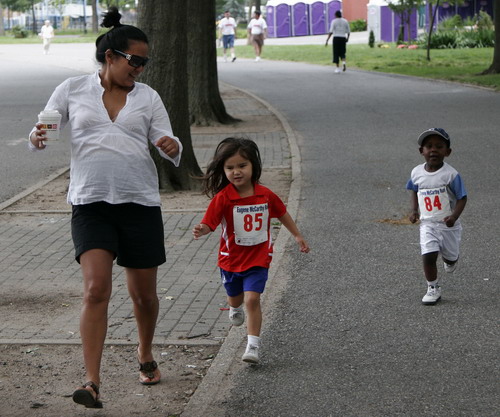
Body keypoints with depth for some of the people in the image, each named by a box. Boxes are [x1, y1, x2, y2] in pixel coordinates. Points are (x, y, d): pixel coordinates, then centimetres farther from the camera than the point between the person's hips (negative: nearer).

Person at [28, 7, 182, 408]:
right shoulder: (73, 90, 5)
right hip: (91, 204, -2)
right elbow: (42, 132, 6)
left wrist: (172, 147, -20)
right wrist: (38, 137, -18)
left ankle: (145, 355, 39)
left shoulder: (148, 96, 8)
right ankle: (92, 383, -16)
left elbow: (168, 146, 4)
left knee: (143, 293, 11)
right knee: (96, 289, -17)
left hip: (140, 203, 2)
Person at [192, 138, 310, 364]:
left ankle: (253, 345, -9)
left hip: (258, 258, -1)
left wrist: (297, 235, 17)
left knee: (252, 298, -16)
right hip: (231, 258, 1)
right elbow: (209, 223, -23)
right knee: (235, 297, 22)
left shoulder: (265, 195, -9)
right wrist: (201, 230, -46)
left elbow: (282, 214, 9)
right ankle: (235, 309, 60)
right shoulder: (222, 198, -17)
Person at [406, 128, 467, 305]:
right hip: (427, 224, 2)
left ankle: (450, 259, 54)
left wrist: (454, 216, -27)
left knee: (450, 257, 16)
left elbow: (462, 198, -12)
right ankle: (433, 289, 5)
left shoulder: (451, 174, -16)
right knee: (428, 256, -12)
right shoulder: (417, 173, -3)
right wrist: (414, 210, 5)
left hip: (448, 225, -2)